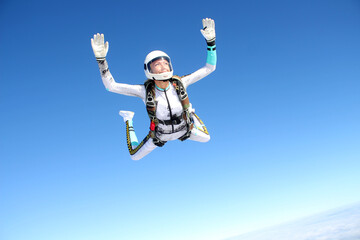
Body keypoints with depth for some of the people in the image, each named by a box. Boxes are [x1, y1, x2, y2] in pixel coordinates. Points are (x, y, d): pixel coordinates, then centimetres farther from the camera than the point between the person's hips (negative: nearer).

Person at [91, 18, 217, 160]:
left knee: (205, 138, 26)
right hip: (160, 134, -1)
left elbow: (209, 68, -25)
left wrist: (210, 41, -36)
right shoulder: (145, 90, -34)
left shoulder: (179, 83, -30)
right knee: (134, 156, 18)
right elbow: (111, 86, -35)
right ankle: (128, 120, 38)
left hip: (184, 129, 2)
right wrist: (101, 59, -44)